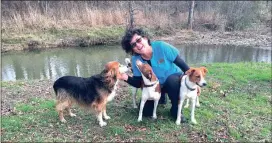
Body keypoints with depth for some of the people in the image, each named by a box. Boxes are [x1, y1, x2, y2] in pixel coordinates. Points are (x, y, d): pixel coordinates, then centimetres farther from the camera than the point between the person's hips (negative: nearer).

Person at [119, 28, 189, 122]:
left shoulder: (161, 46, -28)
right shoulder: (135, 60, -19)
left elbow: (180, 63, -20)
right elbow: (138, 83, -13)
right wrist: (126, 78, -34)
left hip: (174, 77, -3)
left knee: (172, 81, -39)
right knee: (146, 111, -2)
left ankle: (176, 110, -13)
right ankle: (161, 97, 28)